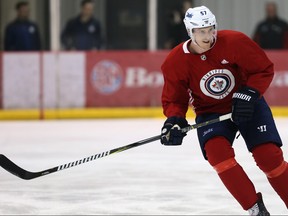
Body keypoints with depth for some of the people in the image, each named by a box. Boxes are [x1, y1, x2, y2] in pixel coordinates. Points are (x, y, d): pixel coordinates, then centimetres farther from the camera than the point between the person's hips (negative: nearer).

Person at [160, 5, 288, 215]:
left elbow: (264, 68, -11)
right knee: (216, 151, -25)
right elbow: (174, 99, -5)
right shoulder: (175, 62, -15)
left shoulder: (235, 42, -21)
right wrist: (174, 120, -25)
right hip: (210, 112, 1)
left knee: (269, 155, -12)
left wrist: (248, 94, -23)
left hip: (247, 104, -1)